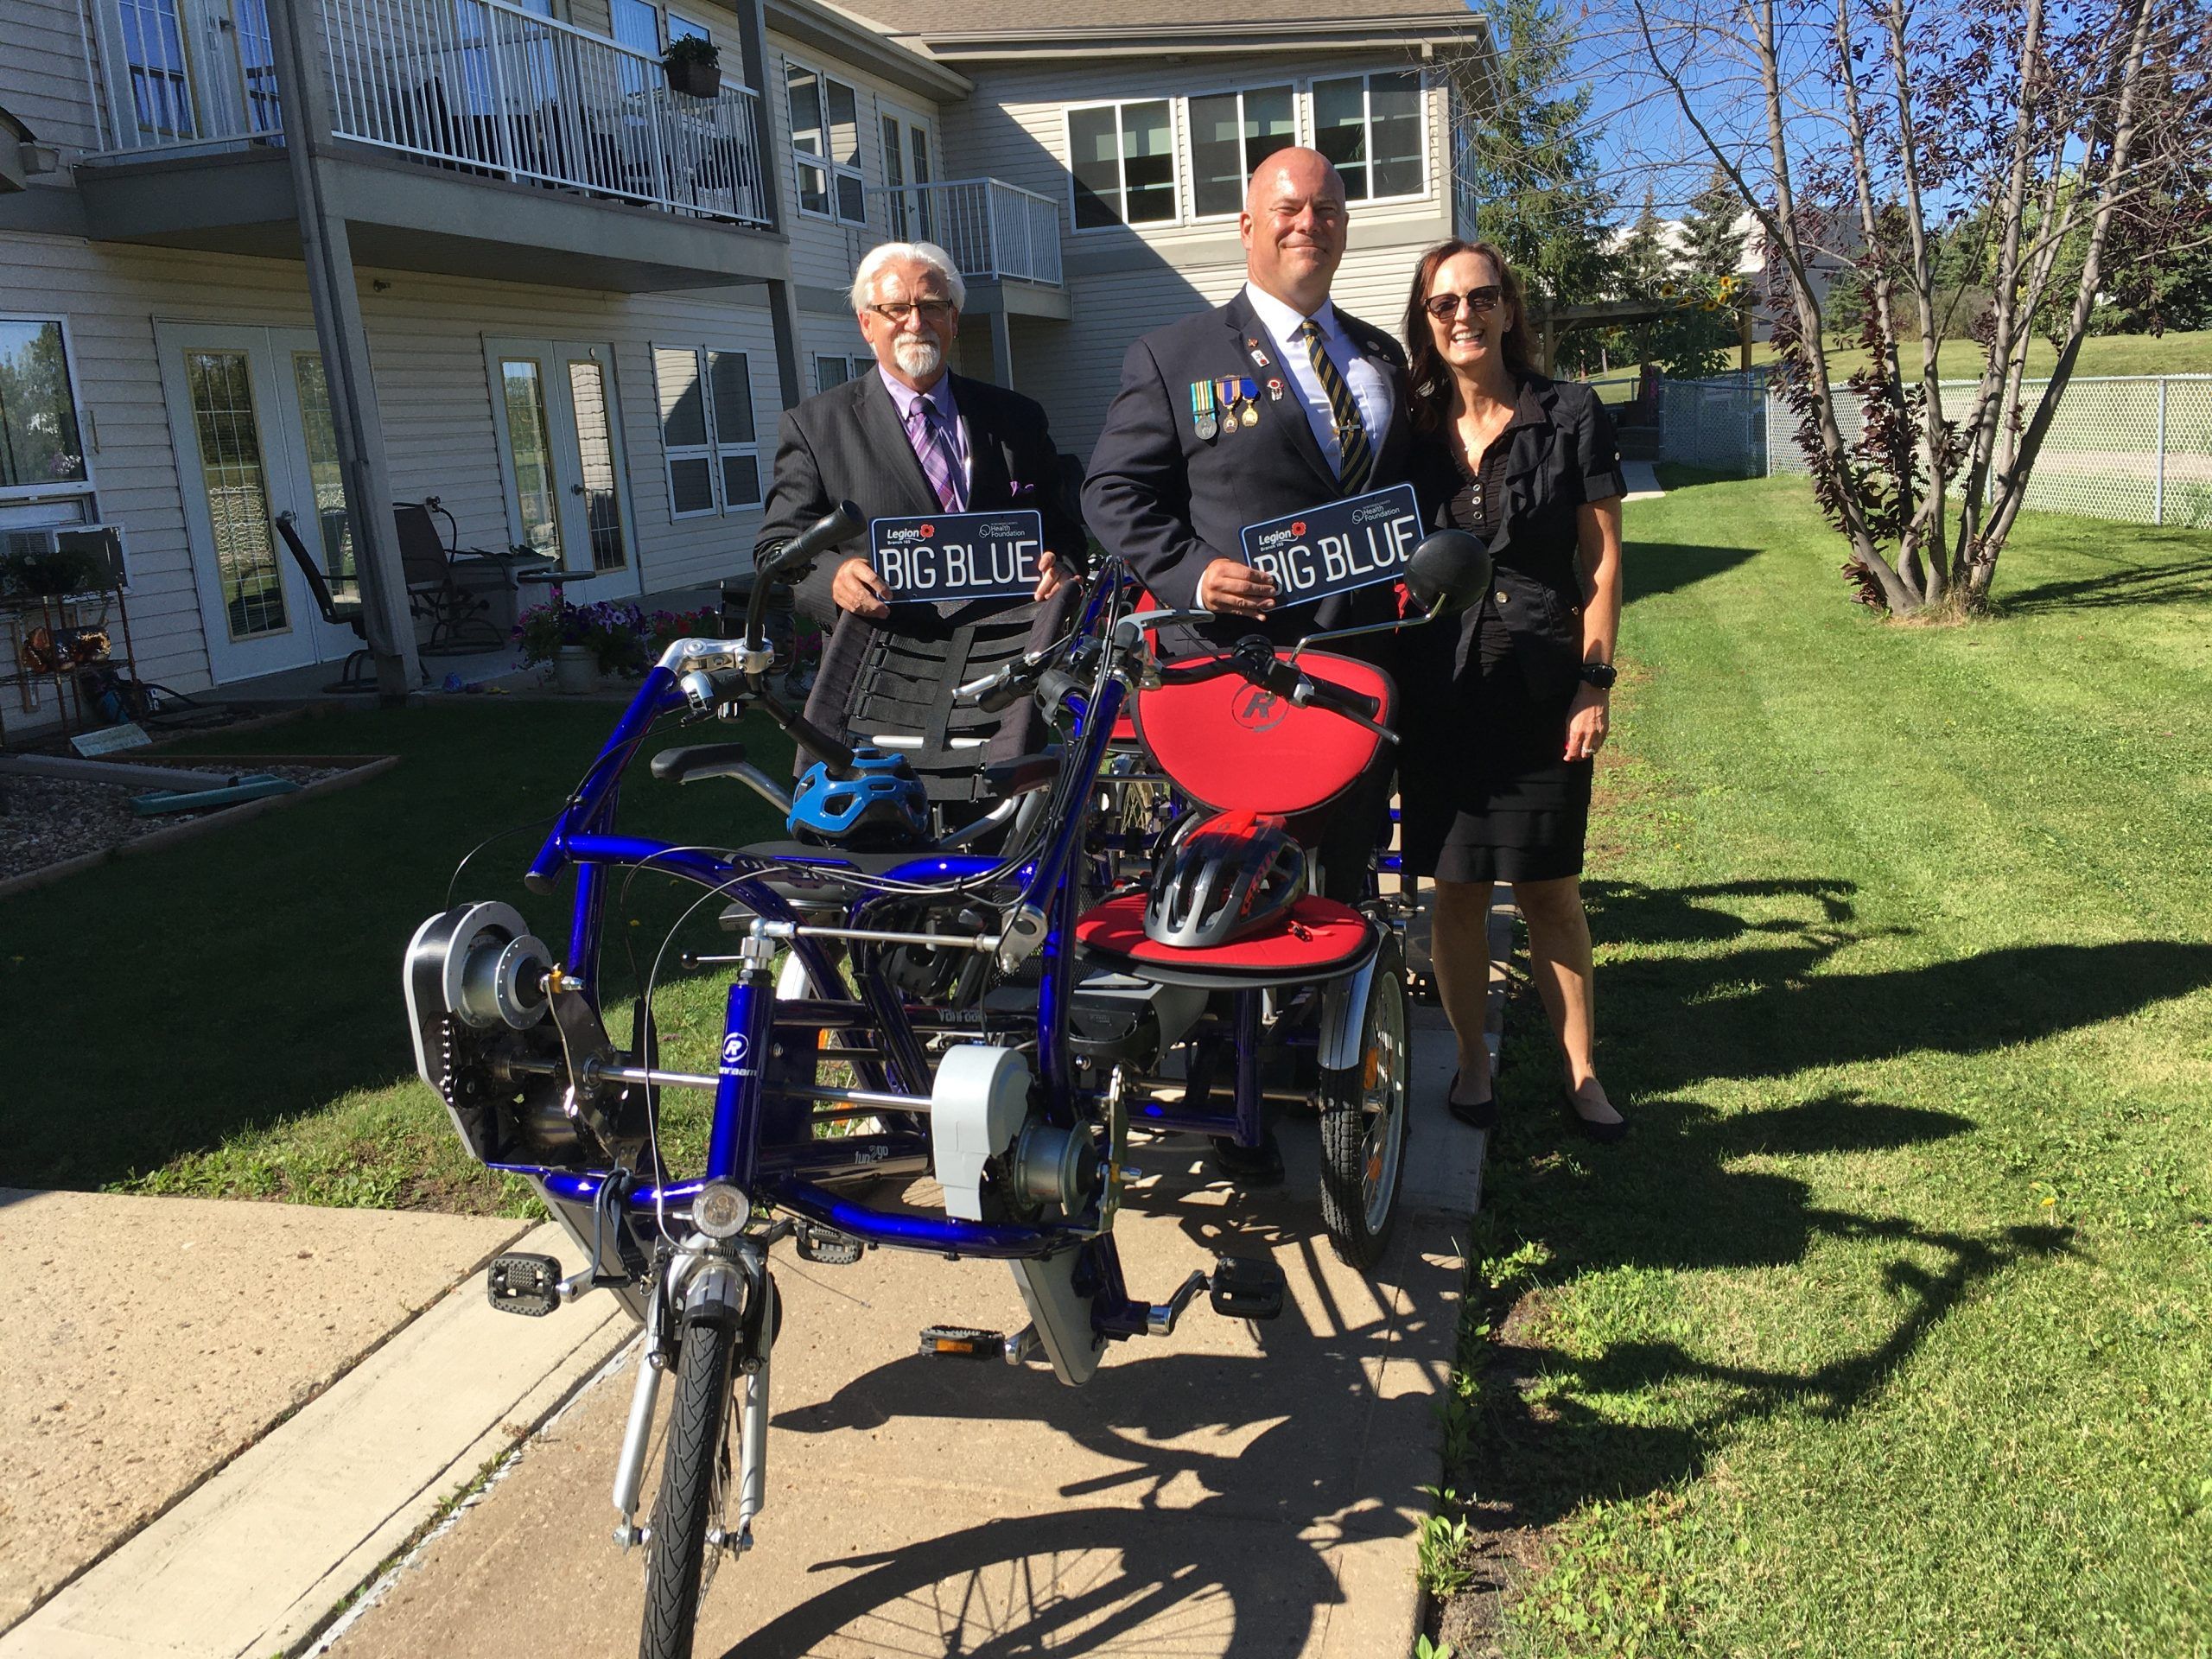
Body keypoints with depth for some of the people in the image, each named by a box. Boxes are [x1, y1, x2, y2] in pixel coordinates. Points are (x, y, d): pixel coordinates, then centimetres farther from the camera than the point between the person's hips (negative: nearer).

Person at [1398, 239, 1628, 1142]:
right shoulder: (1409, 429, 6)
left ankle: (1580, 1071, 18)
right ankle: (1472, 1063, 22)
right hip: (1441, 689, 2)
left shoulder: (1569, 413, 0)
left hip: (1543, 689, -1)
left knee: (1551, 890, 5)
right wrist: (1387, 686, 3)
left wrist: (1596, 682, -6)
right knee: (1458, 890, 7)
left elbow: (1602, 559, 0)